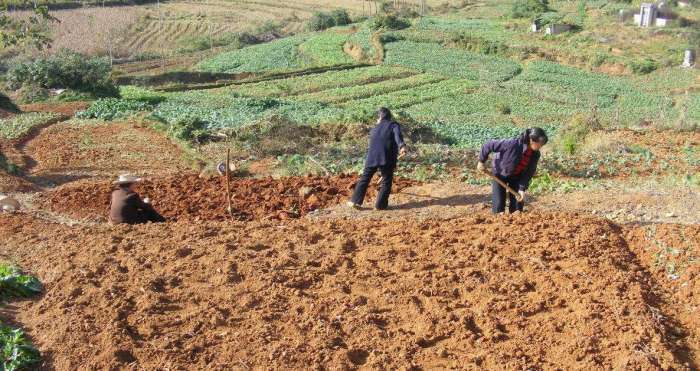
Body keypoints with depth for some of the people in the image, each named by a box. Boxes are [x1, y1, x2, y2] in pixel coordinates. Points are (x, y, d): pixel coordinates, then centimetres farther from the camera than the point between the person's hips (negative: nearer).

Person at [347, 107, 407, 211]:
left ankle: (355, 201, 12)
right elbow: (397, 135, -12)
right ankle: (380, 205, 8)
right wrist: (402, 146, -29)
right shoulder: (394, 125, 11)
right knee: (386, 181, 9)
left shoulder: (375, 128, 25)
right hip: (387, 158, -4)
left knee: (364, 179, 14)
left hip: (371, 157, 4)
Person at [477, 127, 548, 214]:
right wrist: (481, 161, -18)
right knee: (499, 205, -7)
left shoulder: (535, 154, -19)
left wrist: (522, 188, -19)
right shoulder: (513, 144, -36)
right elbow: (489, 145, -28)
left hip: (516, 177, 4)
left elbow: (529, 173, -9)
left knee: (517, 204, 1)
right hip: (500, 173, -4)